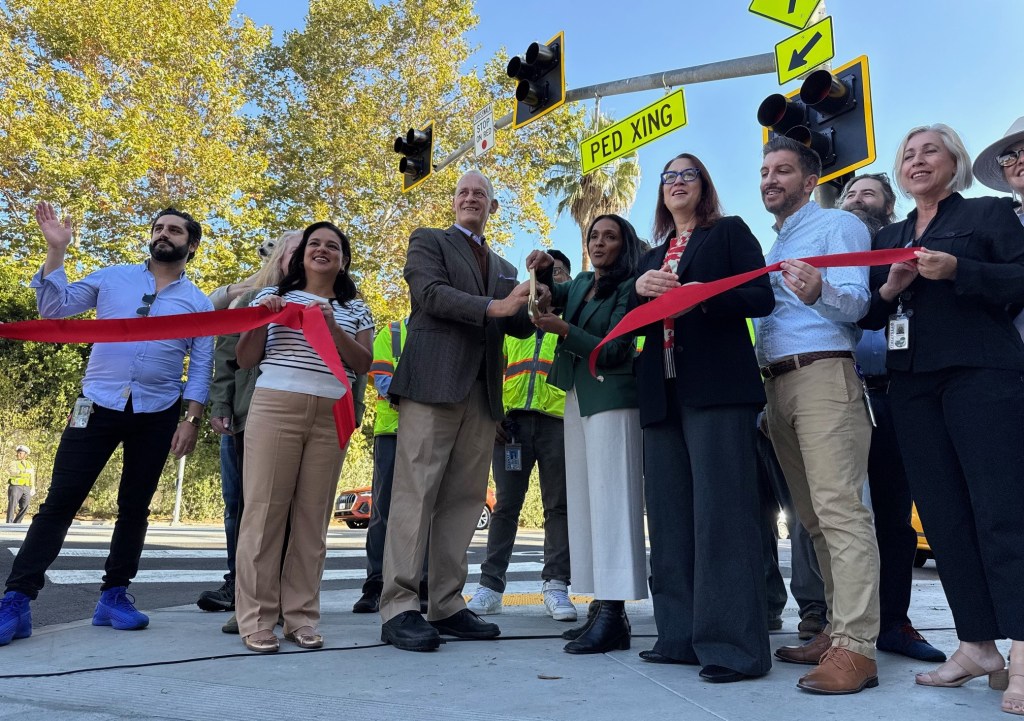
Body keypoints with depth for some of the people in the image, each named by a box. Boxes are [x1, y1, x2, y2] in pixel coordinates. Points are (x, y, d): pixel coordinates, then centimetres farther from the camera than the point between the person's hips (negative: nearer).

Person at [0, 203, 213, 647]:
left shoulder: (198, 303, 7)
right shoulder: (112, 277, 9)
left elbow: (201, 367, 4)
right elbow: (54, 308, 5)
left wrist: (192, 418, -5)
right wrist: (56, 250, -3)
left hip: (157, 414, 1)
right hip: (98, 404, 0)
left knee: (134, 507, 6)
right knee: (60, 501, -3)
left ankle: (114, 596, 17)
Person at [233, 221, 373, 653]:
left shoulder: (355, 309, 16)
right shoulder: (273, 295, 13)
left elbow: (363, 365, 4)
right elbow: (245, 360, 11)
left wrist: (333, 328, -10)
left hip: (331, 416, 1)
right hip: (274, 407, -1)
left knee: (313, 517, 1)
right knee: (265, 509, -4)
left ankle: (300, 617, 8)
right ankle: (256, 620, 2)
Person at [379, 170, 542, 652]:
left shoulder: (504, 268, 26)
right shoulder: (428, 241, 11)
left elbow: (518, 327, 17)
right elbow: (430, 292, -7)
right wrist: (493, 307, -18)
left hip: (482, 393, 6)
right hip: (434, 382, -5)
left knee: (464, 500, 4)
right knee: (416, 494, -8)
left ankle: (446, 606, 10)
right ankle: (398, 609, -6)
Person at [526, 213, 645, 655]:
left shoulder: (629, 288, -5)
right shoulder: (581, 283, 16)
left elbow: (613, 351, -12)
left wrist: (563, 329, -21)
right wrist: (542, 271, -7)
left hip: (611, 398, -8)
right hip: (576, 396, 8)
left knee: (609, 499, -11)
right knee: (583, 500, 5)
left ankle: (614, 615, -10)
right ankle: (600, 606, 11)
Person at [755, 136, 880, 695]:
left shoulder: (837, 225, 3)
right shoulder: (772, 248, 26)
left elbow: (855, 301, -12)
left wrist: (819, 292, -32)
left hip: (823, 375, -8)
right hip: (777, 384, 8)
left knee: (839, 510, -13)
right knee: (814, 516, 7)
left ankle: (855, 647, -13)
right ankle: (836, 629, 13)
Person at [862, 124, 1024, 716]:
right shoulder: (889, 237, 21)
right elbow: (870, 314, 17)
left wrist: (957, 271, -16)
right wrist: (889, 289, -3)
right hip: (913, 384, 5)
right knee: (943, 515, 4)